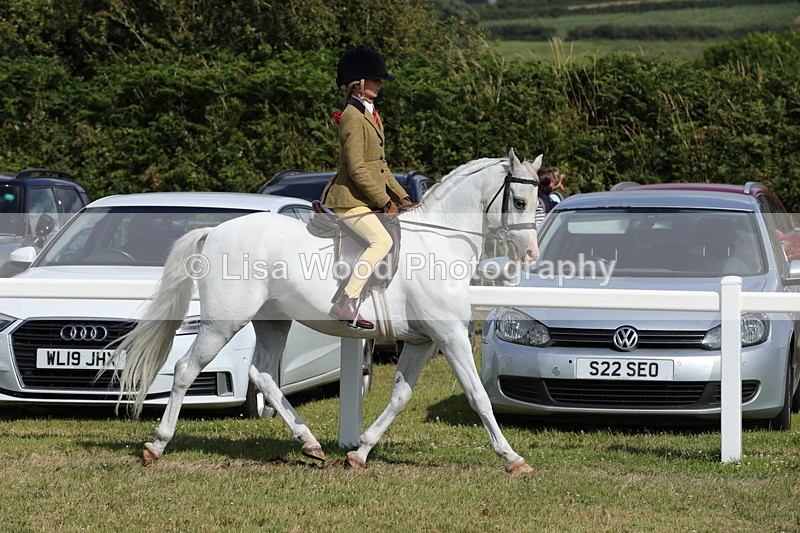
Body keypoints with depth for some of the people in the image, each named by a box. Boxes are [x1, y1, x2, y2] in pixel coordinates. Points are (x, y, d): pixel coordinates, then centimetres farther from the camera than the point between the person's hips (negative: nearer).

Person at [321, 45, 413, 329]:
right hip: (349, 199, -11)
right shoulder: (353, 117, -15)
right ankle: (345, 303, -30)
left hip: (366, 199, 11)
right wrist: (385, 202, -17)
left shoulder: (369, 114, 17)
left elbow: (379, 165, 22)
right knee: (382, 241, -27)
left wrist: (401, 197, 15)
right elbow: (357, 169, -21)